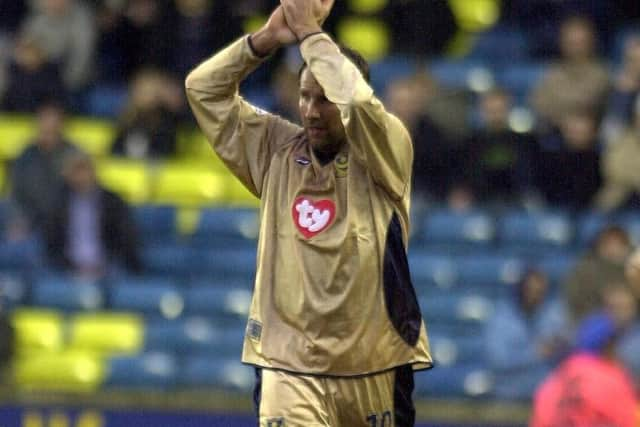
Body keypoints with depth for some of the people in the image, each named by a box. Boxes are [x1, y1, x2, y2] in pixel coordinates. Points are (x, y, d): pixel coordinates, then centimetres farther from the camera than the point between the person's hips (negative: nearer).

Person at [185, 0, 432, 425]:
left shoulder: (387, 149, -4)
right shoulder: (278, 151, 6)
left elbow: (358, 99, -26)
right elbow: (203, 87, 5)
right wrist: (267, 38, -6)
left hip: (373, 368, -1)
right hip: (288, 369, 1)